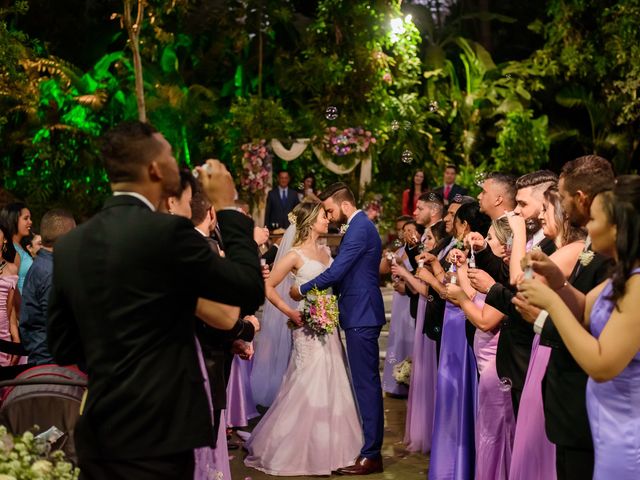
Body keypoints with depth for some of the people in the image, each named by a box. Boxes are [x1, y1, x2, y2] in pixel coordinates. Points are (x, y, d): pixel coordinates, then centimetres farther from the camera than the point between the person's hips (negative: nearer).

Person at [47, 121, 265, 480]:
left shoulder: (68, 246, 5)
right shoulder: (168, 231, -14)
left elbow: (63, 348, 11)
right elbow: (251, 290, -5)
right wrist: (228, 208, 4)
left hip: (97, 439, 7)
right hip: (154, 437, -6)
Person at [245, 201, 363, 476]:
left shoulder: (326, 251, 11)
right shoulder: (296, 255, -9)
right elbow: (267, 286, -11)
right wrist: (289, 312, -13)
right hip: (309, 329, -7)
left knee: (331, 386, 11)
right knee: (308, 388, -3)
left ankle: (326, 449, 23)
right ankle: (296, 451, 11)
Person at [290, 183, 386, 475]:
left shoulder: (359, 229, -16)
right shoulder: (361, 226, 17)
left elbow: (336, 272, -20)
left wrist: (302, 290, -8)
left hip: (361, 316, -10)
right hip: (361, 313, 10)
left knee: (366, 383, -7)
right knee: (366, 382, 13)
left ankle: (371, 455, -3)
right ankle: (369, 445, 20)